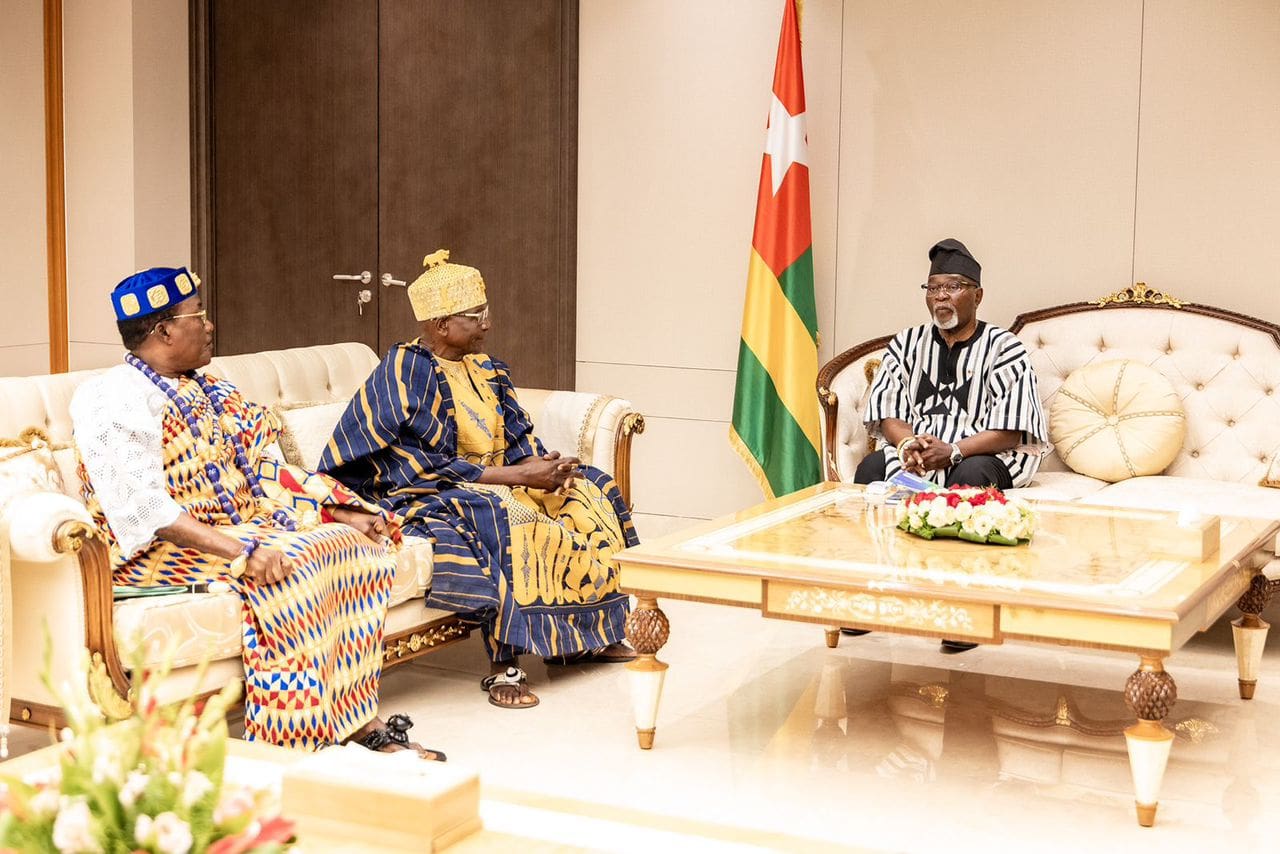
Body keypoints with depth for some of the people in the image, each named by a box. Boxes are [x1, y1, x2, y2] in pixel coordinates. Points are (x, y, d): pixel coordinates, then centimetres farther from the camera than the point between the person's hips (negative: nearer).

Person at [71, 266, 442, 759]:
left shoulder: (208, 391, 15)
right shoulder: (116, 399, -13)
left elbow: (262, 471, 15)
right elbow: (144, 507, -24)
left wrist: (343, 512, 3)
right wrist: (239, 550, -32)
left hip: (238, 527, 9)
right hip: (162, 550, -9)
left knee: (354, 544, -8)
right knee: (295, 564, -30)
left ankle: (358, 719, -13)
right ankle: (292, 747, -26)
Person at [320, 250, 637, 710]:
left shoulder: (483, 368, 9)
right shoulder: (407, 374, -16)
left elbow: (518, 436, 11)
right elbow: (434, 467, -21)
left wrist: (546, 465, -12)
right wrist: (521, 475, -24)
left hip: (496, 482, 9)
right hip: (430, 496, -9)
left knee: (594, 491, 2)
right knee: (501, 519, -38)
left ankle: (586, 635, 7)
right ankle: (504, 666, -33)